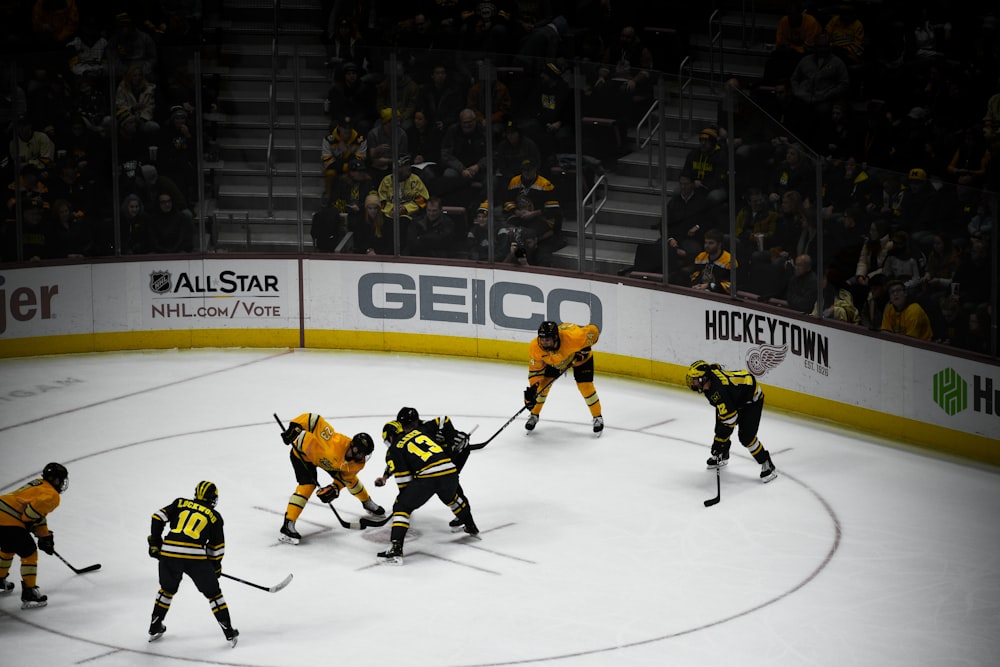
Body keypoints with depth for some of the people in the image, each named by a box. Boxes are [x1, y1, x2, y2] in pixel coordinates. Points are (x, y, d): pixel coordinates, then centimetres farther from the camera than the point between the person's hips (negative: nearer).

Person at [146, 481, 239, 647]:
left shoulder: (180, 503, 19)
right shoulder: (215, 516, 15)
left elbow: (158, 517, 9)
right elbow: (217, 547, 17)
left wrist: (154, 543, 16)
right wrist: (216, 566, 32)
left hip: (169, 552, 2)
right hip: (195, 556, -2)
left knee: (167, 589, 27)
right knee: (213, 593, 12)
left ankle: (155, 628, 33)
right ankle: (229, 633, 12)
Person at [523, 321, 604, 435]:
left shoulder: (572, 337, -45)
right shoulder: (535, 348, -34)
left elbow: (593, 330, -30)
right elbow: (535, 369, -19)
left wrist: (585, 348, -29)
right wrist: (533, 388, -28)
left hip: (580, 357, -3)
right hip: (553, 360, 3)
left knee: (585, 385, -12)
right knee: (543, 384, -5)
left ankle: (598, 418, 10)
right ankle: (534, 416, 18)